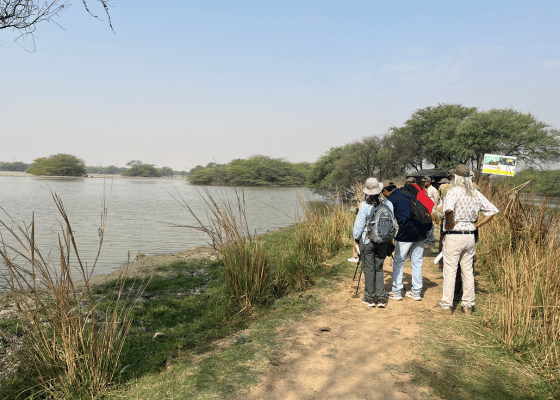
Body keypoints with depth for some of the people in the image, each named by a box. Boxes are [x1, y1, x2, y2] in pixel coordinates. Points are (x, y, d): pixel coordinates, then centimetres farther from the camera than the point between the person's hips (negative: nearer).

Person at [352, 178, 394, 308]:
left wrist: (356, 237, 9)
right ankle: (381, 299, 14)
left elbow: (359, 225, -8)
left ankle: (370, 298, 16)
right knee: (379, 269, 14)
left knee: (369, 269, 8)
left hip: (367, 240, -3)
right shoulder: (388, 203, -3)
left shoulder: (365, 206, -14)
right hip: (383, 242, 4)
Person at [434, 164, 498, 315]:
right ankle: (468, 305, 21)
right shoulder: (476, 193, 7)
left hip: (454, 236, -6)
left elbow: (449, 210, -33)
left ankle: (446, 305, 9)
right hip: (470, 236, 6)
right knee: (468, 271, 13)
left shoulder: (454, 191, -14)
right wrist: (477, 225, 9)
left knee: (450, 271, 2)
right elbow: (492, 210, 11)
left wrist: (449, 225, -17)